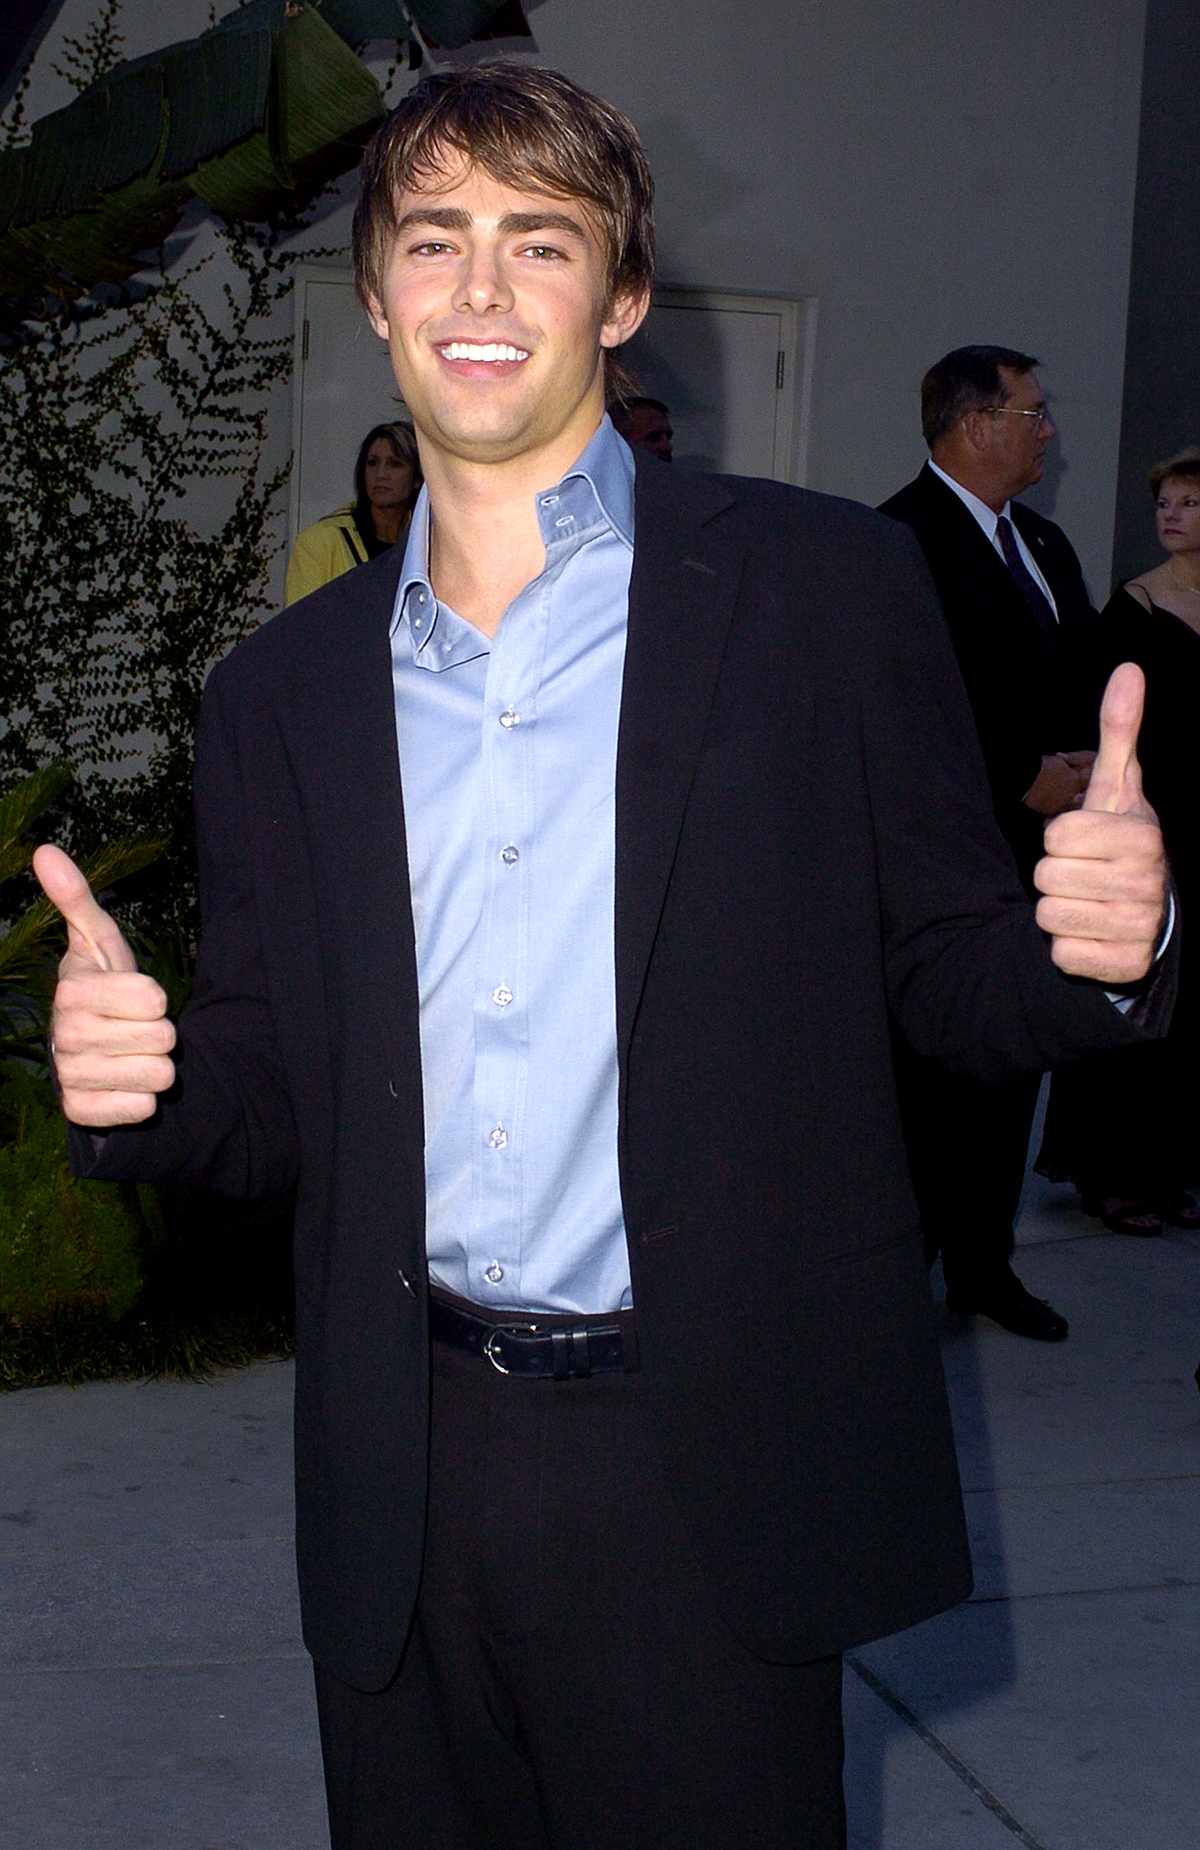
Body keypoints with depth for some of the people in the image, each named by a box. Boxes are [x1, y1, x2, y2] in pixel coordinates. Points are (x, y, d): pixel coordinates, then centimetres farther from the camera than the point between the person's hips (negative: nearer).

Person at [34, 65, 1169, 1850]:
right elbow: (273, 1098, 11)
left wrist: (1094, 941, -21)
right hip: (401, 1495, 3)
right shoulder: (280, 693, 8)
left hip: (712, 1489, -3)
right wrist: (137, 1075, -10)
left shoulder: (827, 592, -2)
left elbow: (944, 970, 1)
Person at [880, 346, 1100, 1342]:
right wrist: (1024, 781, -17)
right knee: (931, 1068, -1)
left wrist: (1084, 772, 0)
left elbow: (1081, 681, 19)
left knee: (1012, 1067, 14)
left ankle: (984, 1263, 26)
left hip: (1036, 849, 8)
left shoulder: (1045, 543, 16)